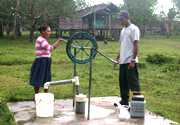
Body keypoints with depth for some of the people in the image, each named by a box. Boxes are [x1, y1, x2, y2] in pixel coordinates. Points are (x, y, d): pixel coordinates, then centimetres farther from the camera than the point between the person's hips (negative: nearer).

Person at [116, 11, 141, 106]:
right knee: (122, 82, 13)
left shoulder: (133, 29, -9)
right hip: (123, 61, 9)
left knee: (133, 82, -6)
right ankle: (124, 101, 24)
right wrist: (118, 57, 18)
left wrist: (133, 60, -19)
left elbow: (136, 45, -14)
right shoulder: (123, 30, 17)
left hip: (130, 61, -9)